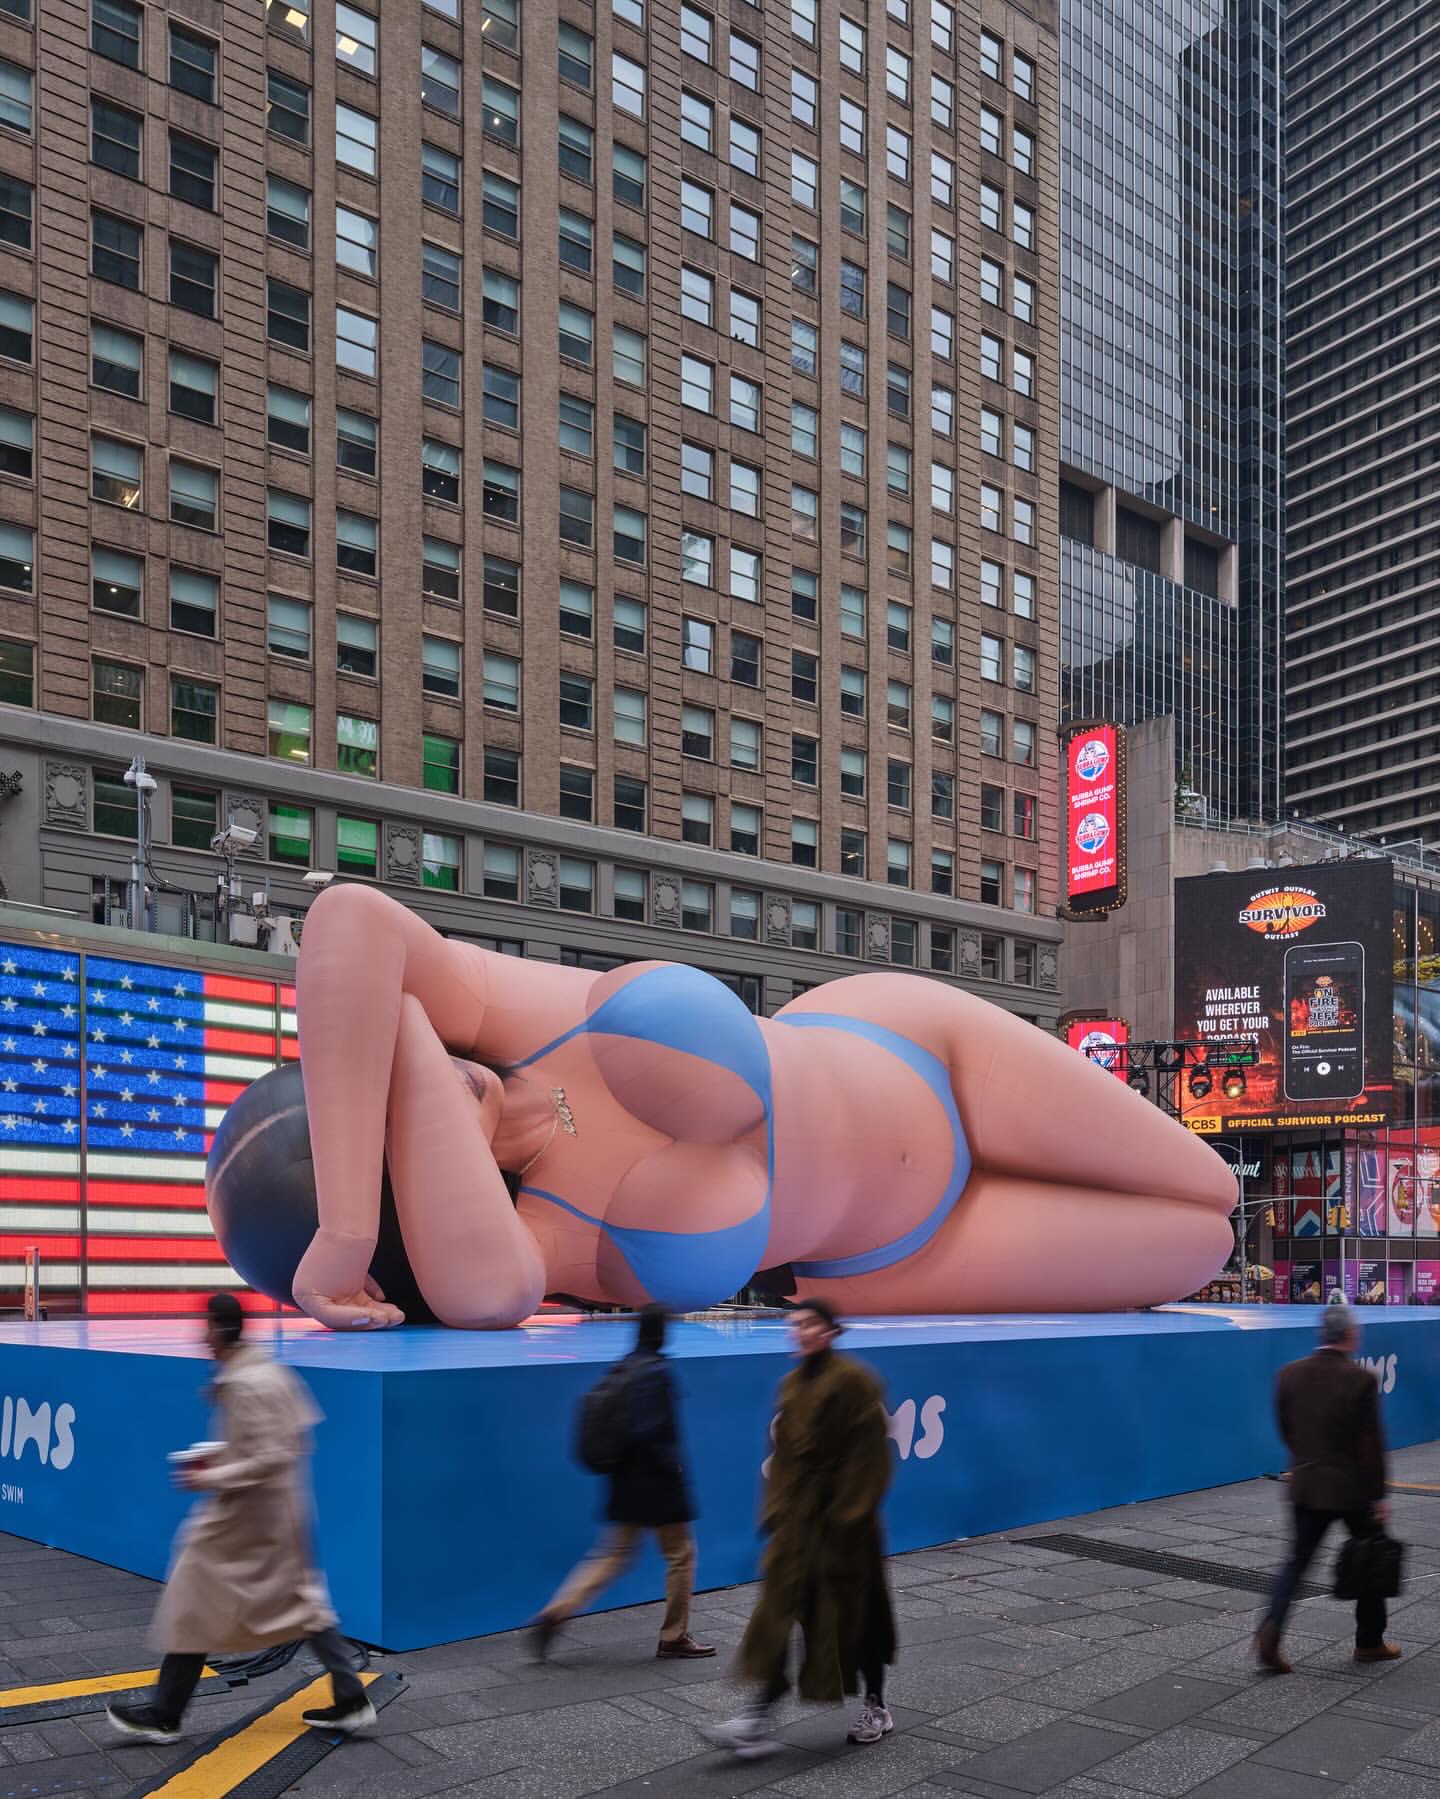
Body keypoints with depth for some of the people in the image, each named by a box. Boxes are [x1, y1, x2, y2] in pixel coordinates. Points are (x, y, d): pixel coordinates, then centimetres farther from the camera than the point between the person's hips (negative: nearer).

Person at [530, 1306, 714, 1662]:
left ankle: (554, 1615, 5)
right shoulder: (656, 1372, -19)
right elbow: (650, 1431, -25)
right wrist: (673, 1466, -12)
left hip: (629, 1480, 8)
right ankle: (674, 1639, 18)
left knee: (613, 1554, 14)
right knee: (680, 1554, 9)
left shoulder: (624, 1368, 5)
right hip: (657, 1482, -8)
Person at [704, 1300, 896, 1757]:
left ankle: (876, 1707, 26)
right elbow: (783, 1453, 13)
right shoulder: (792, 1384, 9)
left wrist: (849, 1513, -17)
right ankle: (758, 1719, -2)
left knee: (853, 1610, 6)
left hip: (840, 1516, -6)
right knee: (779, 1608, -1)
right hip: (798, 1514, 6)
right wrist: (775, 1509, 8)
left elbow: (868, 1452, -14)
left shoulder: (853, 1379, -11)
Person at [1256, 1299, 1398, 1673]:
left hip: (1306, 1485, 4)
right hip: (1353, 1488, -3)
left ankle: (1270, 1631, -10)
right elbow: (1372, 1442, -12)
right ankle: (1369, 1642, 26)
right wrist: (1379, 1495, -6)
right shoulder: (1361, 1379, -13)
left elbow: (1285, 1429, 7)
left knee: (1297, 1561, 9)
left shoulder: (1289, 1375, -1)